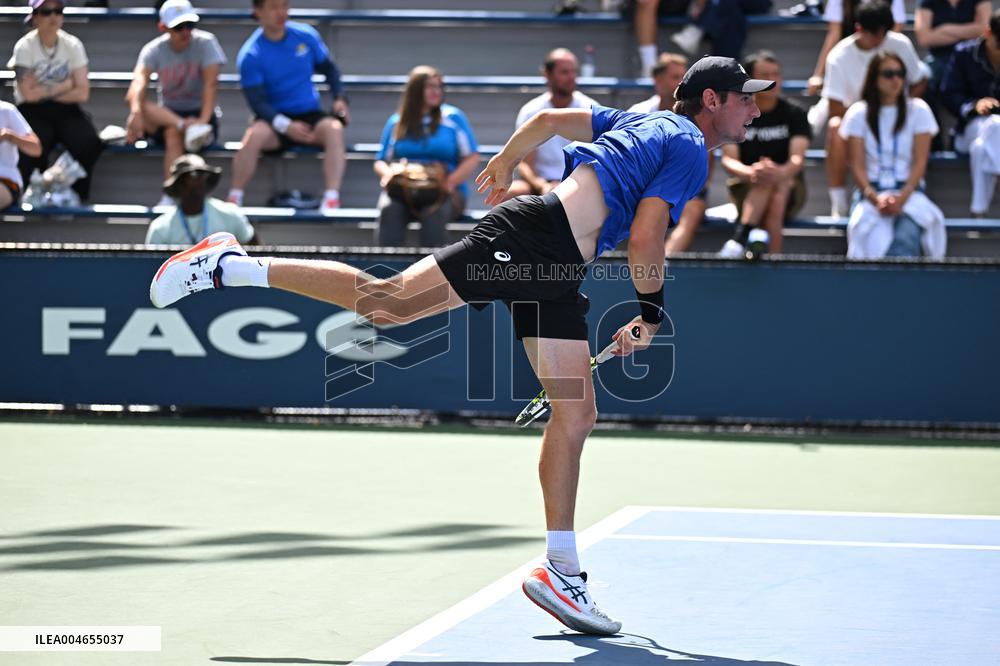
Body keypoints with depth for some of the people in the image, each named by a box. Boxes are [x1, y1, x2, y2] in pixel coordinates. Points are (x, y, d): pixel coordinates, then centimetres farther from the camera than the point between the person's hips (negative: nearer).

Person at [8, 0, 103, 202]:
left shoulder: (73, 45, 1)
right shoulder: (25, 47, -6)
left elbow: (82, 93, -4)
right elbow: (29, 94, -12)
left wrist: (45, 92, -9)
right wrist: (64, 86, -5)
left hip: (65, 109, 2)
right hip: (33, 112, -2)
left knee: (88, 142, -26)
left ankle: (79, 198, -8)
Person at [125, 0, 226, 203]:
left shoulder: (205, 43, -10)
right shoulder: (153, 50, -6)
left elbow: (211, 83, -23)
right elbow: (139, 81, -25)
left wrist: (204, 120, -39)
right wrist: (136, 111, -47)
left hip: (199, 113, -3)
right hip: (164, 116, 3)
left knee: (173, 133, -36)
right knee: (135, 103, -28)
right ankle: (188, 128, -43)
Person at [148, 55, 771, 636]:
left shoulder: (642, 120, 25)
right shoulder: (690, 149, -2)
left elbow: (550, 118, 28)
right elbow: (645, 237, -12)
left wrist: (505, 163, 41)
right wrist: (652, 313, 0)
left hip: (555, 277, 9)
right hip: (534, 235, -9)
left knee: (577, 415, 5)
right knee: (388, 299, -12)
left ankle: (561, 571, 6)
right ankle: (230, 265, -7)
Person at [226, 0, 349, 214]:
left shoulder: (306, 36, 2)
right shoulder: (250, 55, -8)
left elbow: (328, 69, 16)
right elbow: (257, 102, -13)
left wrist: (339, 98, -2)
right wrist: (286, 126, -29)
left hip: (310, 116, 2)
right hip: (274, 118, -2)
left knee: (334, 129, -30)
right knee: (254, 135, -35)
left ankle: (332, 199, -37)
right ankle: (234, 199, -26)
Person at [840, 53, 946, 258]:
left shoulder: (918, 111, 9)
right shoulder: (858, 113, 10)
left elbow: (920, 162, 3)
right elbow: (857, 165, 4)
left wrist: (902, 198, -13)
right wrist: (874, 197, -14)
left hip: (909, 190, -1)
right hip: (871, 190, 1)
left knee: (907, 232, -34)